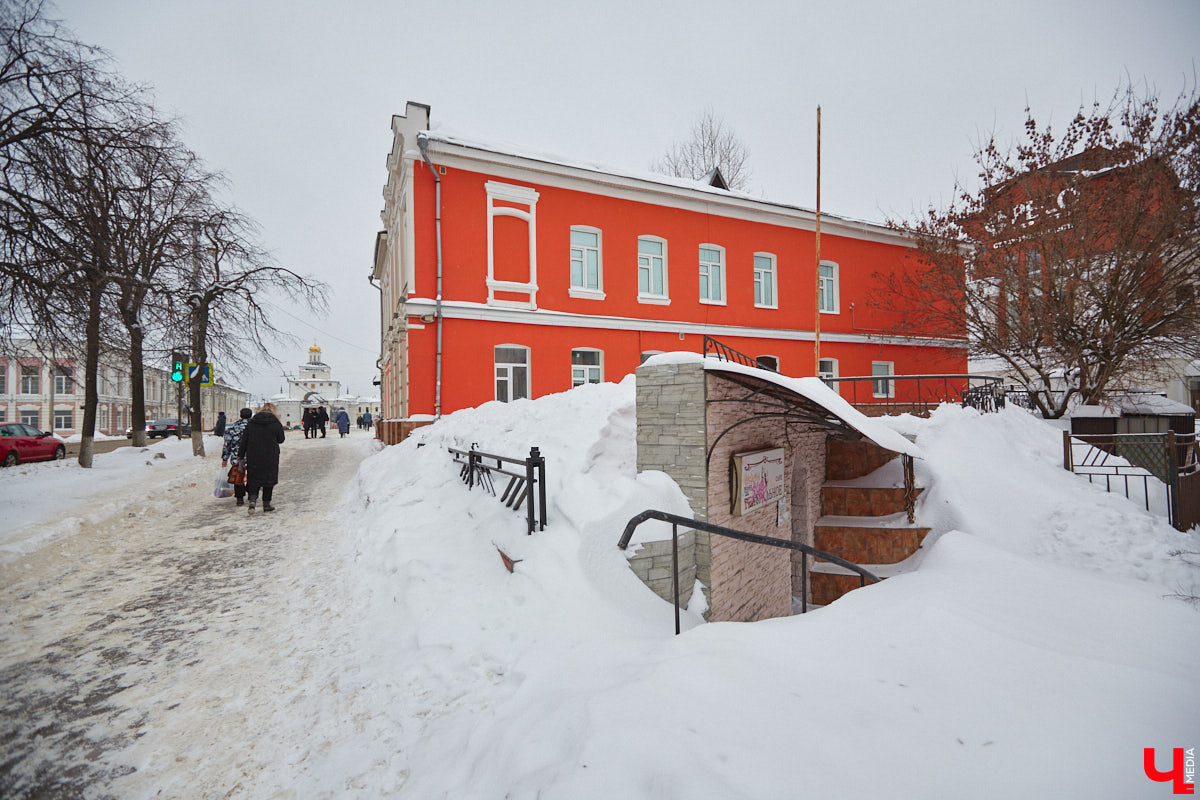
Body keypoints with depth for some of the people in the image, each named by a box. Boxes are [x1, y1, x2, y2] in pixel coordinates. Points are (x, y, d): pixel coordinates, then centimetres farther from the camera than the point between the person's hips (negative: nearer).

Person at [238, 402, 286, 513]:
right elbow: (281, 440, 2)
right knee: (269, 479, 8)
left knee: (254, 479, 11)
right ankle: (266, 504, 13)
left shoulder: (252, 422, 3)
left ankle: (252, 500, -9)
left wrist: (240, 456, 9)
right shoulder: (276, 423, -5)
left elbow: (244, 440, 4)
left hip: (253, 457, 2)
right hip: (270, 457, -2)